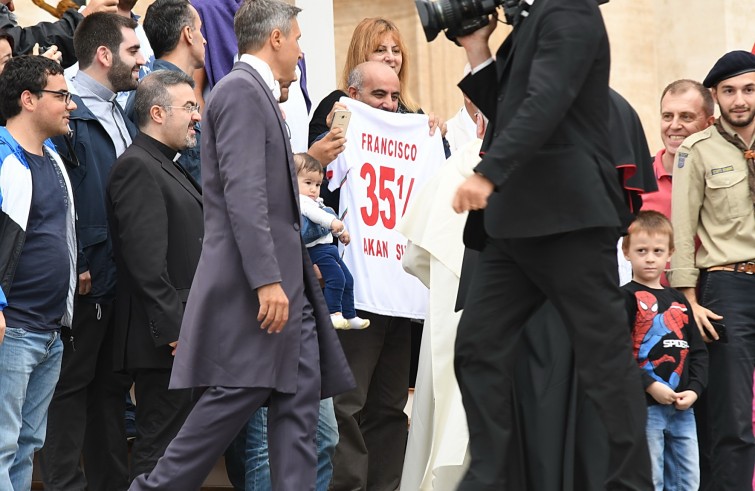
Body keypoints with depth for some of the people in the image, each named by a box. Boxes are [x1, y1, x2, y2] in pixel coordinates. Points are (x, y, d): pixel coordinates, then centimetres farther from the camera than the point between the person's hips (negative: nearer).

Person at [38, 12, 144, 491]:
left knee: (112, 387, 13)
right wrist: (70, 269, -20)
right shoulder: (69, 115, -13)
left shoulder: (123, 119, 16)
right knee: (71, 386, -2)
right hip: (86, 283, -9)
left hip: (123, 283, 9)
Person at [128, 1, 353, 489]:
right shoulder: (241, 90, -11)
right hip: (256, 281, -10)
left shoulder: (257, 93, 20)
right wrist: (267, 280, -24)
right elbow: (243, 193, -20)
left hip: (285, 281, 10)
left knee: (300, 402, 4)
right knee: (236, 397, -9)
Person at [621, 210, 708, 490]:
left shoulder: (678, 301, 15)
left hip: (682, 408, 6)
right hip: (644, 407, -6)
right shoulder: (626, 298, -4)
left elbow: (698, 350, 15)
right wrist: (650, 385, -19)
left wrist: (694, 389, -1)